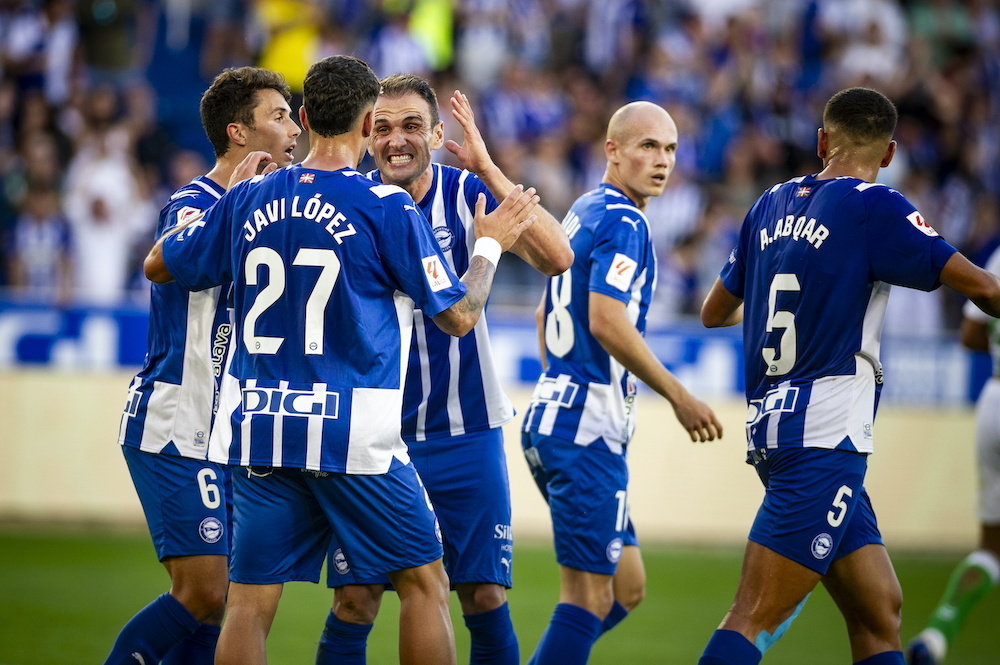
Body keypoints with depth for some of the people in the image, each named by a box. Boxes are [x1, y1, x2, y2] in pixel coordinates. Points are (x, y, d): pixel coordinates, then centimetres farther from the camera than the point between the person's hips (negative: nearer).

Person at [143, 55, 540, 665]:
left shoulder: (249, 199, 5)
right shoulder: (388, 207, -7)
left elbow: (159, 264, 19)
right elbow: (458, 316, -1)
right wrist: (490, 246, 16)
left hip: (257, 431, 4)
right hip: (354, 432, -4)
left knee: (250, 602, 3)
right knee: (425, 581, 8)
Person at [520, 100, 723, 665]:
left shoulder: (583, 213, 17)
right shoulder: (623, 222, -12)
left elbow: (545, 316, 25)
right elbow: (607, 321, -23)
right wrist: (679, 397, -16)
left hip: (551, 417, 10)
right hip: (587, 430, -10)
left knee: (626, 586, 15)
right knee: (590, 598, -7)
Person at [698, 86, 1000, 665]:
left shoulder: (772, 205, 13)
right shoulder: (873, 207, -7)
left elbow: (715, 312, 26)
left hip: (771, 423, 8)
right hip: (824, 436, -8)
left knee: (880, 612, 10)